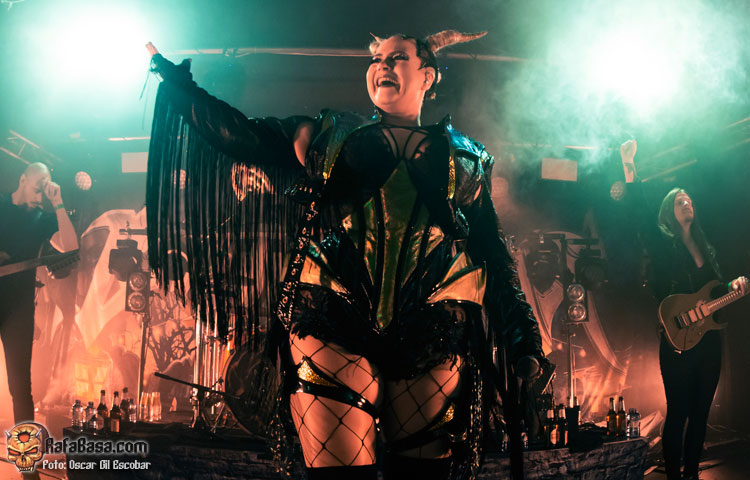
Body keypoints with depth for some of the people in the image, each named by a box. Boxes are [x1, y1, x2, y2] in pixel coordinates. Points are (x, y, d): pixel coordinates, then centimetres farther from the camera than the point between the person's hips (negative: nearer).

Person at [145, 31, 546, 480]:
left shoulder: (467, 157, 20)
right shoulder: (330, 135, 19)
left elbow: (494, 251, 17)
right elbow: (245, 137, 12)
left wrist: (522, 332, 11)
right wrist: (181, 87, 8)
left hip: (432, 338, 1)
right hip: (335, 326, -1)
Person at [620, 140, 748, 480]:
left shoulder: (705, 247, 16)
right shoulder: (662, 245, -1)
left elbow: (716, 289, 17)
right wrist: (628, 163, -18)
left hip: (709, 340, 6)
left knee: (700, 414, 10)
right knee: (678, 414, -4)